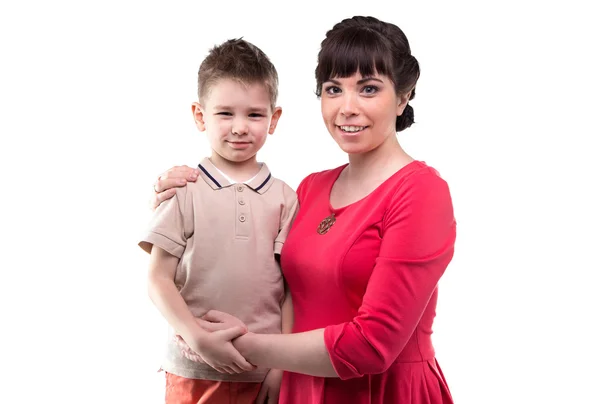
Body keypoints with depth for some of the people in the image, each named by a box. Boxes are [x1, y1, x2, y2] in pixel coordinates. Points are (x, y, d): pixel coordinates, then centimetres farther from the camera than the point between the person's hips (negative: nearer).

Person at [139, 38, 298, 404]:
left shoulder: (284, 197, 1)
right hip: (195, 371, -1)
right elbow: (159, 280, -4)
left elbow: (291, 286, 2)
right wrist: (199, 339, -15)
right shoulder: (184, 191, -3)